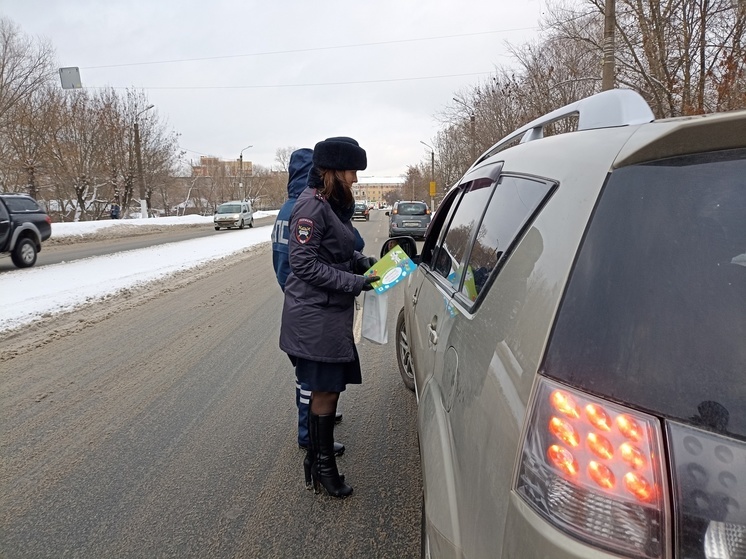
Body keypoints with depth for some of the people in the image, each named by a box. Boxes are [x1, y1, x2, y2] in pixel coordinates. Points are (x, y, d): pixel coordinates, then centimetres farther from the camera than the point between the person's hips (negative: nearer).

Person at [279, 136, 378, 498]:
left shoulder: (334, 205, 13)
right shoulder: (311, 207, -17)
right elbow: (303, 263, -20)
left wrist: (362, 261, 4)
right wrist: (354, 282, -20)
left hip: (332, 312, 9)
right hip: (314, 316, -9)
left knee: (328, 388, 15)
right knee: (325, 390, 0)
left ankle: (318, 456, 30)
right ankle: (322, 467, 16)